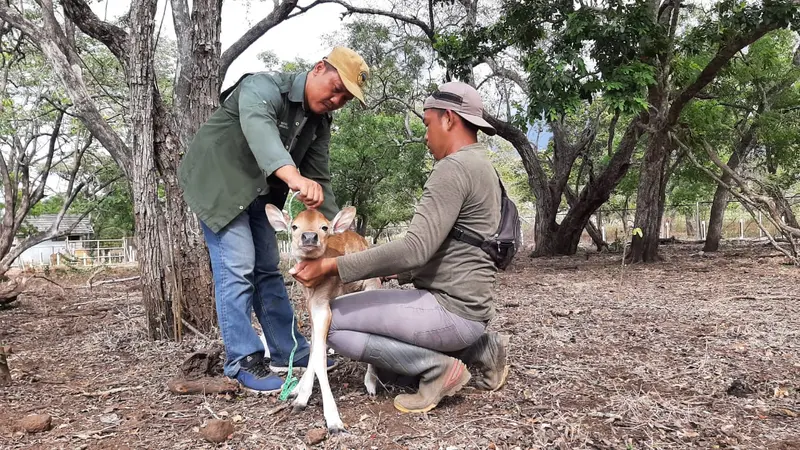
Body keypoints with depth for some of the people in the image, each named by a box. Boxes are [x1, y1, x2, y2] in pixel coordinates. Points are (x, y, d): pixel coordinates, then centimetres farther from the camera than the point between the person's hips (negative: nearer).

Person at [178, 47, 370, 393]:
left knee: (267, 269, 10)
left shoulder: (319, 123, 0)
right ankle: (243, 362, -4)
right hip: (217, 184, -8)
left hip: (254, 193, 8)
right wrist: (293, 176, -64)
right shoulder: (264, 87, -24)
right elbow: (259, 129, -47)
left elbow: (319, 180, 2)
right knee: (237, 268, -14)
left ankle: (288, 352, 18)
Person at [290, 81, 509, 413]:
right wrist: (403, 273, 25)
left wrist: (332, 267, -23)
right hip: (461, 304, 10)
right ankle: (479, 348, 13)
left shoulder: (453, 168, -17)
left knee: (332, 321, -7)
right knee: (385, 364, 22)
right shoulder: (479, 166, 16)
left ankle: (437, 367, -7)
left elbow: (416, 248, -26)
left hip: (450, 309, -10)